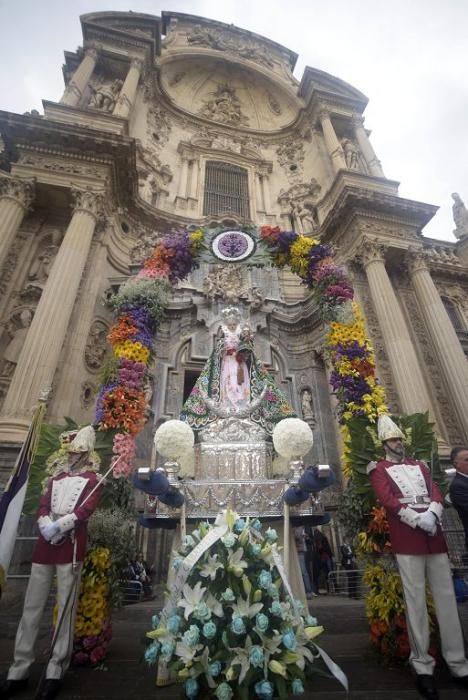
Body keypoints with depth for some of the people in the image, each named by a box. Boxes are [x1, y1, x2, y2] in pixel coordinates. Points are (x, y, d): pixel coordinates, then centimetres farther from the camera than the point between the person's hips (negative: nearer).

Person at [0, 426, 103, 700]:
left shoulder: (92, 480, 1)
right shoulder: (56, 478, 16)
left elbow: (86, 509, -10)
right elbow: (43, 506, 8)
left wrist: (59, 526, -16)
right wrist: (46, 527, -10)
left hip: (71, 546, -4)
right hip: (45, 544, 4)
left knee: (66, 606, 1)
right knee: (32, 606, 8)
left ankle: (56, 671, 12)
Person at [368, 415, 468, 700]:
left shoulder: (420, 465, 18)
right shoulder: (379, 469, 3)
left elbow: (437, 493, 9)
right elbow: (389, 500, -8)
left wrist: (431, 516, -10)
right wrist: (418, 520, -15)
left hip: (435, 535, 5)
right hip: (406, 540, -4)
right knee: (416, 600, 0)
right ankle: (423, 666, 12)